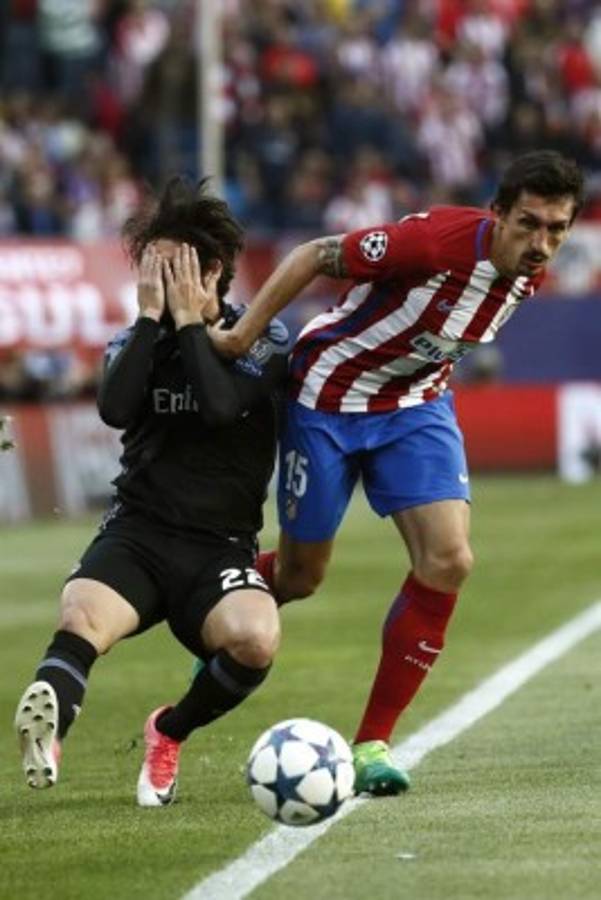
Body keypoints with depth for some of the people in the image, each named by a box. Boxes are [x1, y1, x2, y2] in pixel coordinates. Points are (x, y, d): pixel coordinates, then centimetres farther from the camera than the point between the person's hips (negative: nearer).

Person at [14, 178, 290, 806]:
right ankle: (44, 730, -59)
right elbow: (115, 409, -9)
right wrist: (149, 317, -6)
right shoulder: (135, 342, 13)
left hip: (220, 545, -1)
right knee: (81, 616, -34)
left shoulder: (264, 341, 5)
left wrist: (189, 320, -7)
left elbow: (220, 406, -15)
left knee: (256, 638, -32)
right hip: (136, 532, 1)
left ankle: (170, 732, -4)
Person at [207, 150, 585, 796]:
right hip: (327, 400, -5)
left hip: (414, 407, 5)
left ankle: (371, 744, -4)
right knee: (299, 576, 7)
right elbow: (314, 257, -22)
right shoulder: (441, 239, -31)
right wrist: (241, 336, -23)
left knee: (448, 561, -14)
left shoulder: (529, 276, -8)